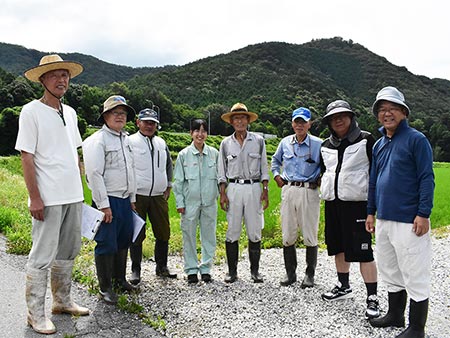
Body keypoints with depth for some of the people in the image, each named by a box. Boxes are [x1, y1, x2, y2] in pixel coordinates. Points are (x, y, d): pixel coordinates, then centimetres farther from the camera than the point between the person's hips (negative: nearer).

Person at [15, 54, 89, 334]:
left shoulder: (70, 112, 13)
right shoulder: (32, 111, -6)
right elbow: (26, 156, -10)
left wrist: (79, 187, 14)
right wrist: (34, 197, -14)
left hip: (73, 195, 7)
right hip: (48, 198, -7)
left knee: (69, 251, 15)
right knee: (43, 256, 0)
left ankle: (63, 301, 30)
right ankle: (36, 313, 14)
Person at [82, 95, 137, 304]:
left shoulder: (126, 140, 15)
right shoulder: (97, 140, -10)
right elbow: (95, 174, -16)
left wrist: (132, 198, 18)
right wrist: (103, 205, -18)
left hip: (125, 200, 8)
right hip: (108, 201, -8)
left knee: (124, 242, 15)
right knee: (106, 245, -1)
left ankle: (120, 279, 32)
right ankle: (105, 288, 13)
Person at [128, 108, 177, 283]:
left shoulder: (161, 143, 13)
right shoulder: (130, 142, -3)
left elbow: (169, 165, 24)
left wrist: (168, 186, 17)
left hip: (159, 196, 5)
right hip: (137, 196, -4)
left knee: (163, 233, 8)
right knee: (137, 235, 2)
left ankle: (161, 267, 23)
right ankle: (135, 270, 15)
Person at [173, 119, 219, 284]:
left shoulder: (214, 153, 4)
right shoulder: (184, 155, 0)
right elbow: (178, 180, 2)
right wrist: (180, 202, -3)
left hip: (209, 201, 2)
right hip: (190, 202, -1)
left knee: (209, 235, 7)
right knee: (189, 236, 5)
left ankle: (206, 268, 21)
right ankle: (191, 270, 18)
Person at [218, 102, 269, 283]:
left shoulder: (258, 140, 5)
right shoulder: (226, 143, 7)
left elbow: (264, 168, 8)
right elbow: (222, 171, 9)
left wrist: (265, 190, 1)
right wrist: (222, 194, 1)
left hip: (254, 188, 0)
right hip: (234, 188, 1)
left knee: (255, 231, 2)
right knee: (232, 231, 1)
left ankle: (255, 270, 15)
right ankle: (232, 271, 13)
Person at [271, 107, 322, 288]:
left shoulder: (318, 144, -3)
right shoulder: (285, 142, 8)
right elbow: (275, 159, 26)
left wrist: (321, 179, -2)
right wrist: (276, 175, 13)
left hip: (309, 191, -3)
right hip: (288, 190, 4)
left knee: (310, 236, 2)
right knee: (287, 236, 7)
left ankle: (310, 274, 16)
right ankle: (290, 273, 19)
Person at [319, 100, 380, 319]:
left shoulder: (366, 140, -4)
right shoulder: (326, 146, 12)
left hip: (357, 202, -6)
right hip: (333, 202, 6)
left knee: (363, 251, -7)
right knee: (339, 248, 16)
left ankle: (372, 298, 2)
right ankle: (344, 286, 33)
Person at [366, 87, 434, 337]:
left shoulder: (416, 139, -7)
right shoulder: (379, 145, 14)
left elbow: (427, 178, -12)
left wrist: (424, 214, -18)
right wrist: (371, 212, 16)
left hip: (409, 221, -7)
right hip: (383, 220, 8)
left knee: (415, 276, 3)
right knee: (391, 272, 18)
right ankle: (395, 315, 34)